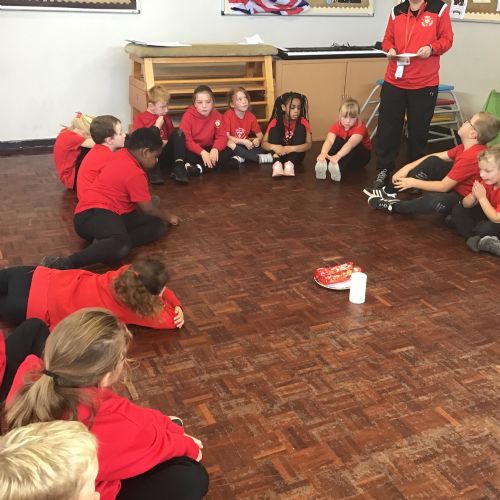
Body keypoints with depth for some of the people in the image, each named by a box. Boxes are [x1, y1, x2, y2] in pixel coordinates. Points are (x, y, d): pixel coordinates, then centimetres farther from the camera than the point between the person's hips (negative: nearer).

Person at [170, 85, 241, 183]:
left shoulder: (217, 116, -5)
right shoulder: (188, 116, -14)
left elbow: (222, 137, -9)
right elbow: (186, 140, -21)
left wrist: (215, 149, -30)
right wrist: (202, 152, -33)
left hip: (208, 149, 3)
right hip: (192, 150, -3)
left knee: (228, 152, -23)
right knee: (178, 134, -29)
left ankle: (198, 169, -36)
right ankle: (179, 167, -40)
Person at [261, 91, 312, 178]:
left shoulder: (303, 122, -8)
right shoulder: (275, 122, -7)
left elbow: (309, 144, -18)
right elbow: (264, 143, -12)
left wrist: (291, 148, -36)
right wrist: (274, 147, -36)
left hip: (295, 155, 0)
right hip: (279, 153, 1)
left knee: (300, 128, -19)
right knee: (274, 129, -18)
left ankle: (290, 163, -34)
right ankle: (277, 163, -37)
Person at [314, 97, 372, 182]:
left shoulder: (360, 127, -27)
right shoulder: (336, 126, -16)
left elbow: (350, 144, -46)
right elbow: (329, 141, -36)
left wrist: (337, 156, -65)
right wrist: (323, 153, -59)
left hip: (361, 154, -2)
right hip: (344, 153, 3)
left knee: (354, 145, -35)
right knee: (338, 140, -28)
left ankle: (339, 168, -58)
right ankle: (323, 164, -49)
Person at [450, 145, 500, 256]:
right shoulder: (487, 182, -8)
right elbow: (466, 205, -3)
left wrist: (482, 197, -33)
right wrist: (474, 195, -26)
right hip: (490, 216, 9)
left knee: (484, 228, -39)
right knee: (457, 209, 0)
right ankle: (479, 240, -19)